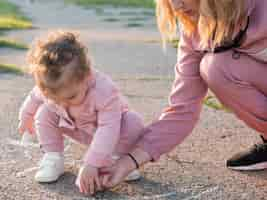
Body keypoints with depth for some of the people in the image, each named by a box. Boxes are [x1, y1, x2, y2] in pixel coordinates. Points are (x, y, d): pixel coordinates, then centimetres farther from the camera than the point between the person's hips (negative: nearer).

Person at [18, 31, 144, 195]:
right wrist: (26, 117, 15)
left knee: (134, 123, -32)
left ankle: (118, 158, -8)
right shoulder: (49, 88, -30)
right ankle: (53, 158, -5)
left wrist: (91, 165, -51)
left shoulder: (105, 90, -45)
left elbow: (108, 128, -46)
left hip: (109, 122, -3)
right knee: (44, 113, -17)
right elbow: (34, 98, -5)